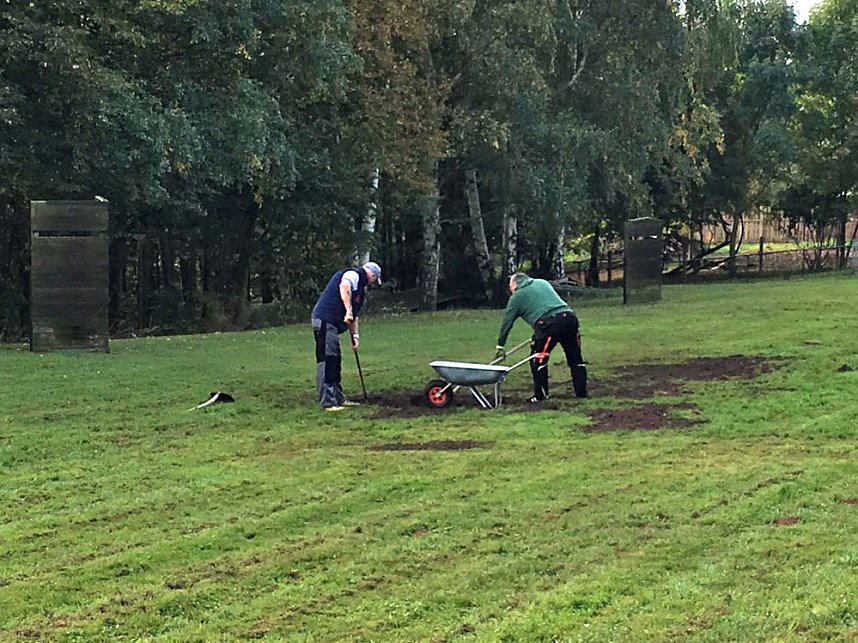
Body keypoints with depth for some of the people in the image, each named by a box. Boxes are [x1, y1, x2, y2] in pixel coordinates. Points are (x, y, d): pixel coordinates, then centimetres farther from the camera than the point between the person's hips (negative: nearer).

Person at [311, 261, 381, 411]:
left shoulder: (361, 288, 24)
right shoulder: (353, 275, -6)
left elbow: (354, 316, 27)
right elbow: (344, 287, -30)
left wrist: (355, 335, 19)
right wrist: (348, 311, -33)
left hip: (332, 324, 11)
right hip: (324, 321, -11)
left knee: (335, 361, 16)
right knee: (326, 361, -11)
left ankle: (338, 398, 25)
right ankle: (327, 402, -13)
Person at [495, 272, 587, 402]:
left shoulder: (517, 297, 16)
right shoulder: (542, 283, 29)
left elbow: (507, 322, 19)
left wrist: (500, 346, 27)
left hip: (548, 323, -5)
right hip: (569, 317, 5)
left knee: (538, 360, 8)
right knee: (575, 359, 12)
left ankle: (540, 396, 6)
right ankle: (581, 393, 13)